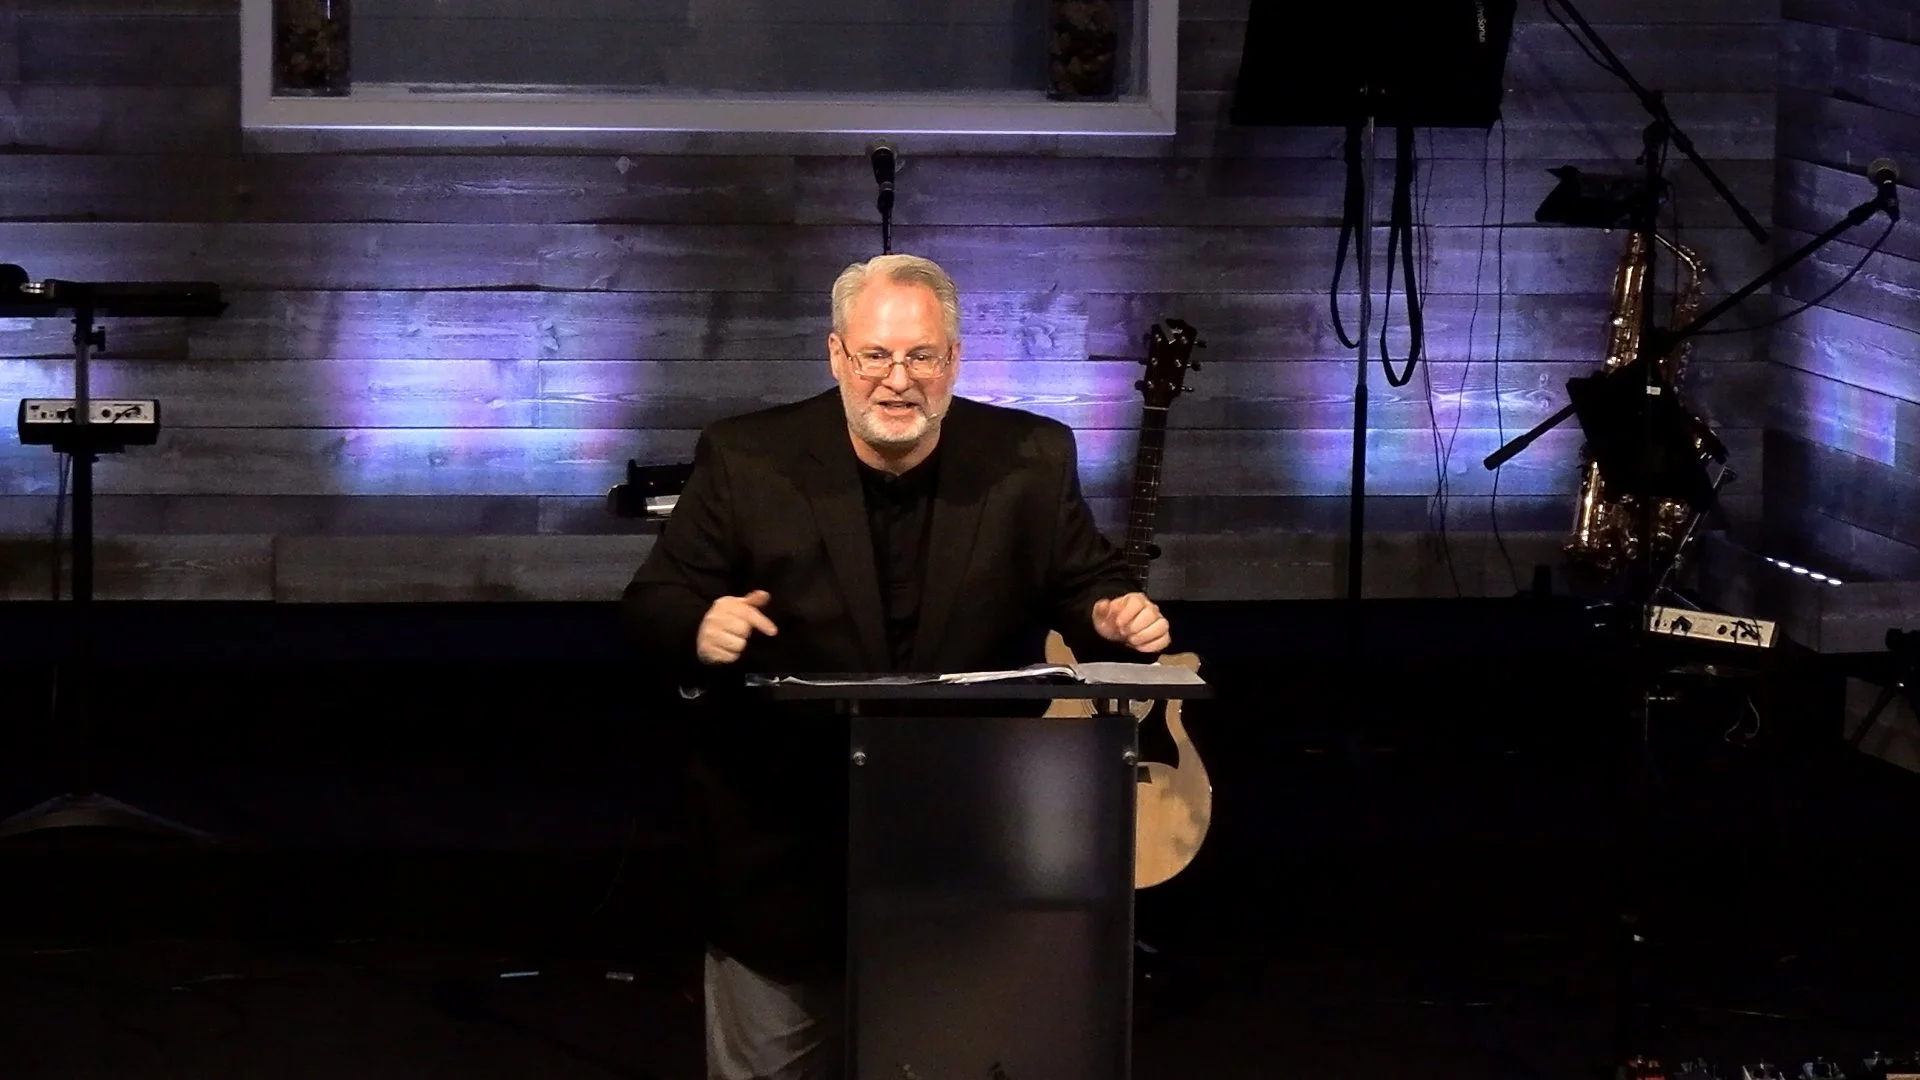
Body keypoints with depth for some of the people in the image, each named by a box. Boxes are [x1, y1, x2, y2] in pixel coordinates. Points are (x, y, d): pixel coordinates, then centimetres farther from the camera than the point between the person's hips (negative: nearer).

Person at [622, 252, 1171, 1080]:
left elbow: (1084, 585, 3)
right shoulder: (746, 461, -6)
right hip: (782, 849, -1)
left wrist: (1116, 616, -21)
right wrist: (699, 630, -28)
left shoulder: (1031, 462, -2)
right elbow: (652, 601, -5)